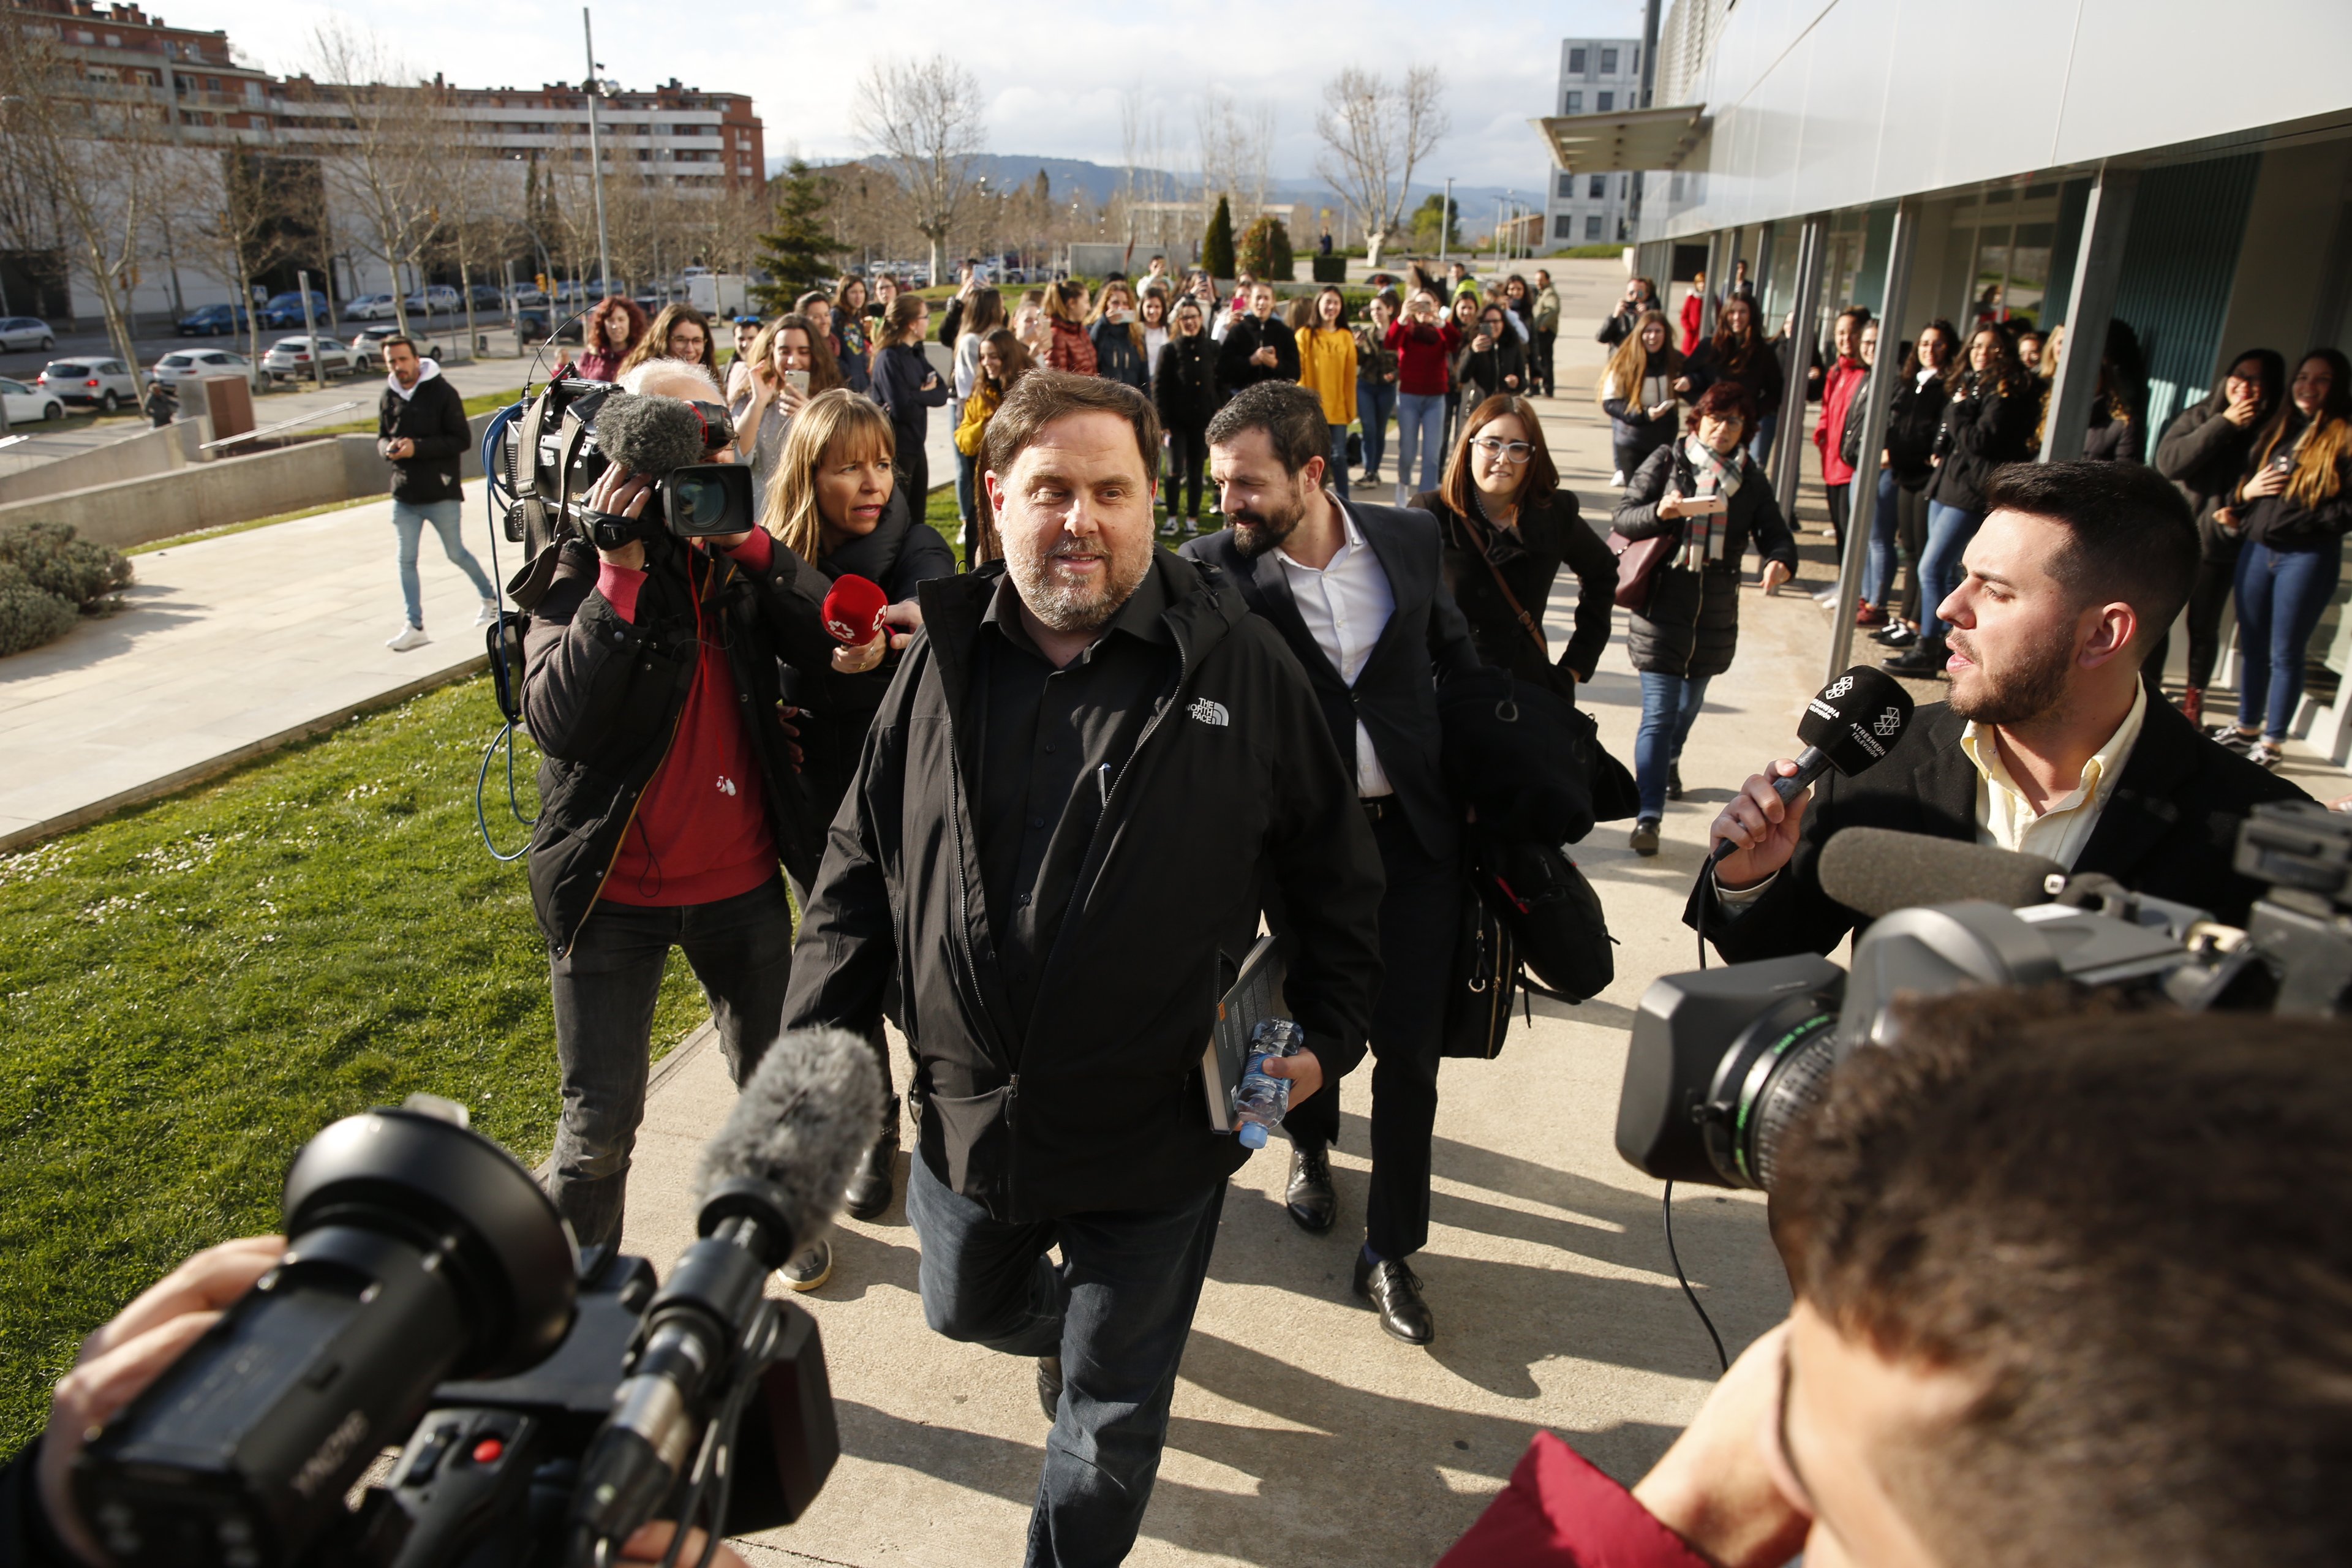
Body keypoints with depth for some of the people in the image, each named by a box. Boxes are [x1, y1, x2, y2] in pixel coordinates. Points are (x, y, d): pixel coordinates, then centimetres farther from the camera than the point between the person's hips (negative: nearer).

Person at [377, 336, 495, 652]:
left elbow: (462, 440, -14)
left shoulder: (442, 393, -10)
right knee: (406, 560, 2)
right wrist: (388, 448, -9)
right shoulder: (388, 398, 6)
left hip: (441, 494, -5)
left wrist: (417, 447, -23)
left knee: (456, 554, 6)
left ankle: (491, 597, 31)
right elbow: (382, 437, 16)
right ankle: (415, 627, 6)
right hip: (404, 495, 5)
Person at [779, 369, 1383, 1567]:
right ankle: (1069, 1321, 63)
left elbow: (1334, 871, -1)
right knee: (967, 1310, 31)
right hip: (965, 1114, 4)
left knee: (1109, 1418, 15)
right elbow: (860, 868, 4)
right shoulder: (942, 662, -3)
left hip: (1154, 1140, -3)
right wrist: (816, 1050, -2)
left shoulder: (1240, 667, -12)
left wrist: (1325, 1038, -6)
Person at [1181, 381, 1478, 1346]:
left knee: (1409, 1049, 5)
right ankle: (1310, 1142, 52)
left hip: (1414, 831, 1)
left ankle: (1390, 1250, 23)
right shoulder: (1214, 570, -10)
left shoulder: (1409, 539, -3)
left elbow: (1456, 656, 8)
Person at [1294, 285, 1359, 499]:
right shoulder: (1305, 335, 0)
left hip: (1337, 408, 2)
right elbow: (1297, 371, -3)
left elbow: (1350, 375, 7)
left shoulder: (1346, 337, 7)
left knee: (1338, 456, 2)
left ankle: (1344, 503, 8)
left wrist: (1351, 408, 5)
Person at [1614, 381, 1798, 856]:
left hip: (1716, 611, 4)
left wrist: (1781, 562, -24)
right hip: (1662, 604, -4)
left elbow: (1774, 532, -1)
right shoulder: (1667, 462, -2)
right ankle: (1648, 816, -9)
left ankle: (1670, 761, 53)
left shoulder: (1751, 478, 5)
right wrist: (1662, 512, -26)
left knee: (1691, 700, 23)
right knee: (1659, 711, -10)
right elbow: (1622, 519, -6)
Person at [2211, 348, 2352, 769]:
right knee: (2252, 646, 14)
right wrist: (2244, 496, -2)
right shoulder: (2276, 427, 13)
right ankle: (2247, 729, 27)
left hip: (2308, 557, -5)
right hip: (2257, 550, 5)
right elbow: (2246, 480, 20)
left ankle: (2271, 743, 12)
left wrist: (2286, 522, -15)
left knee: (2285, 654, 2)